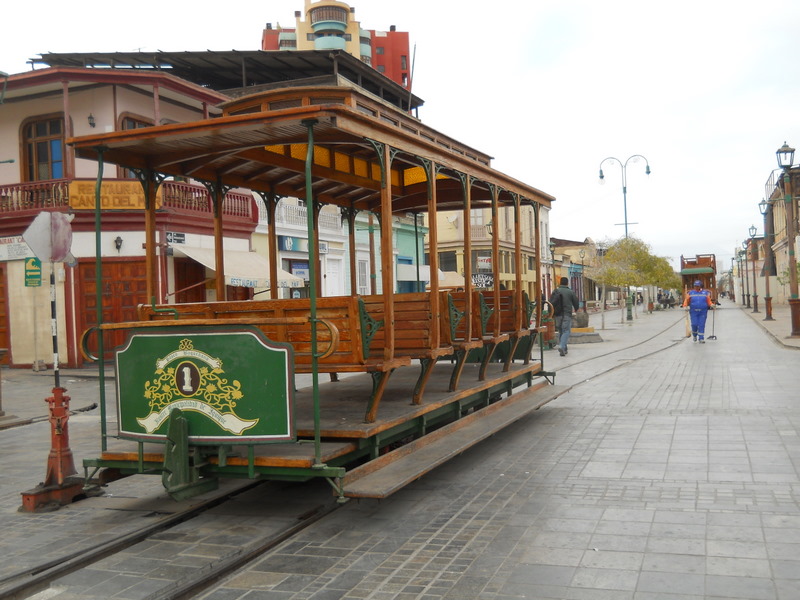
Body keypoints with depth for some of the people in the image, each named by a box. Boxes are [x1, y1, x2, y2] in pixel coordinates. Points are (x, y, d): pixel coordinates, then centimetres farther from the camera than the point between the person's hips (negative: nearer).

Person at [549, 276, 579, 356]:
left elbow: (551, 303, 1)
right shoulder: (571, 292, -1)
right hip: (567, 314, -3)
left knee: (560, 331, 14)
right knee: (566, 331, -4)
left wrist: (552, 313, 13)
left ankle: (564, 348, 18)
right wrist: (576, 309, 28)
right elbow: (575, 302, 7)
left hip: (558, 315, 3)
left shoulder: (555, 291, 3)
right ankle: (562, 346, -24)